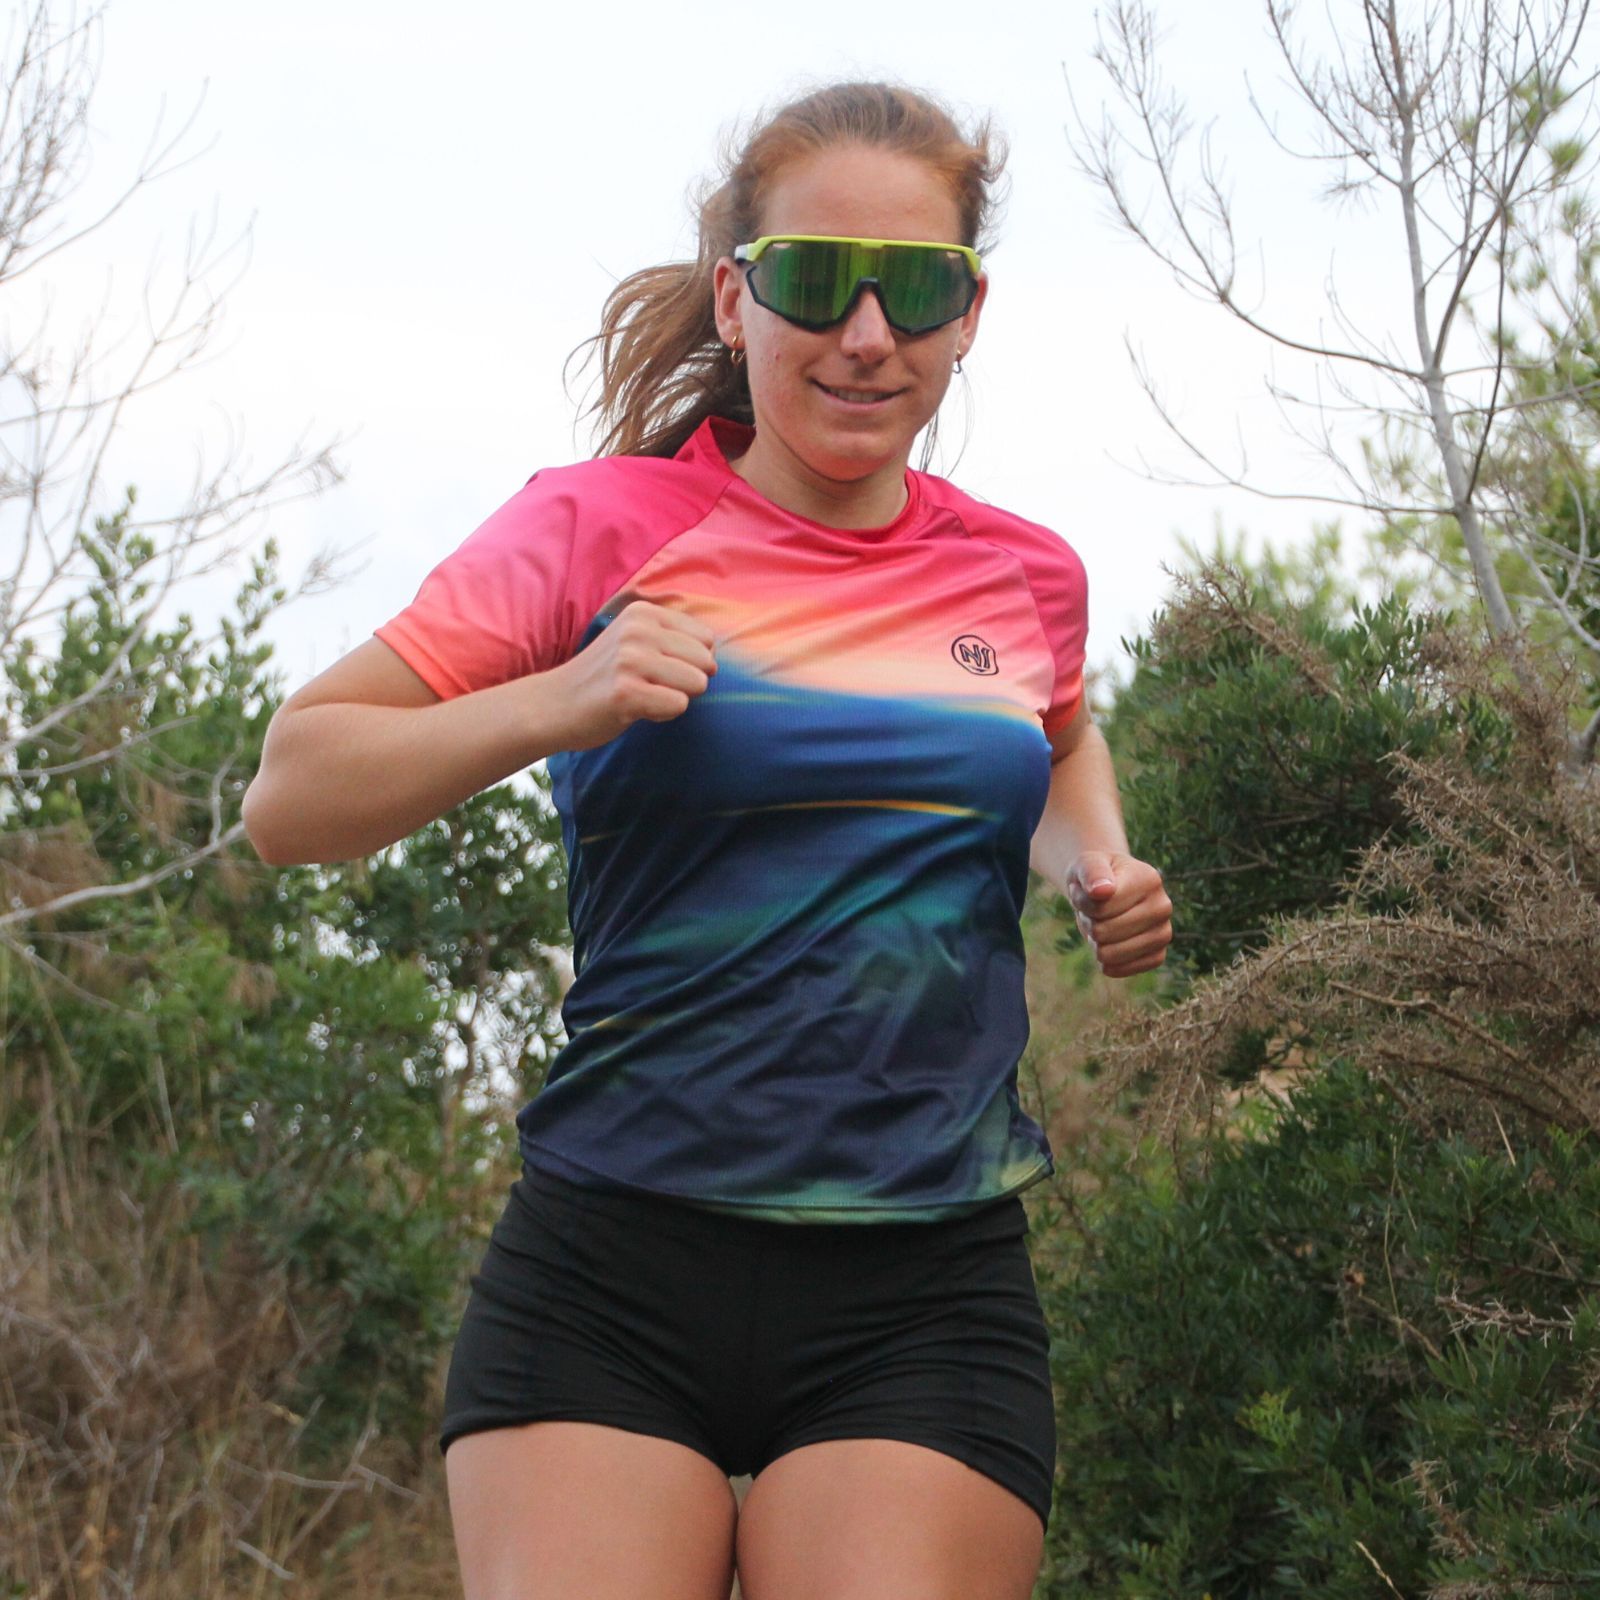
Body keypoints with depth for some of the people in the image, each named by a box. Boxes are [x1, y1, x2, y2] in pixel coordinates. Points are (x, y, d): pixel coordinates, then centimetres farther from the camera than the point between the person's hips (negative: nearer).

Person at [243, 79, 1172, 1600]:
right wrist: (555, 704, -15)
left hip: (923, 1301, 2)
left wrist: (1099, 871, 14)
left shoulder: (1025, 576, 11)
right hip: (611, 1269, -2)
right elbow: (288, 800, 0)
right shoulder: (604, 528, 1)